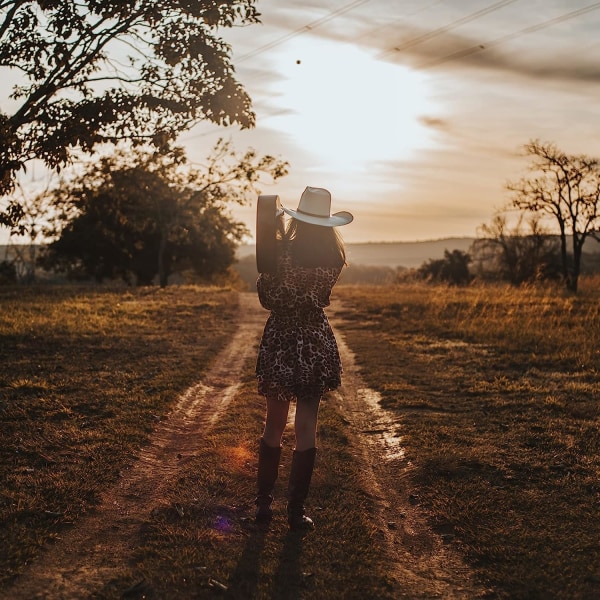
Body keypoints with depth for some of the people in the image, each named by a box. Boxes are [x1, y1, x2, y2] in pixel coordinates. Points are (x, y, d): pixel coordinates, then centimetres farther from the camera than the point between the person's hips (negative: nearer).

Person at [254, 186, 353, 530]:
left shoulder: (283, 250, -14)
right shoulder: (335, 258, -3)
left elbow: (268, 298, -8)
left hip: (281, 341, -1)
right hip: (317, 343, 2)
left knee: (274, 427, 12)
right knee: (307, 428, 7)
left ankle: (264, 503, 19)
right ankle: (297, 510, 10)